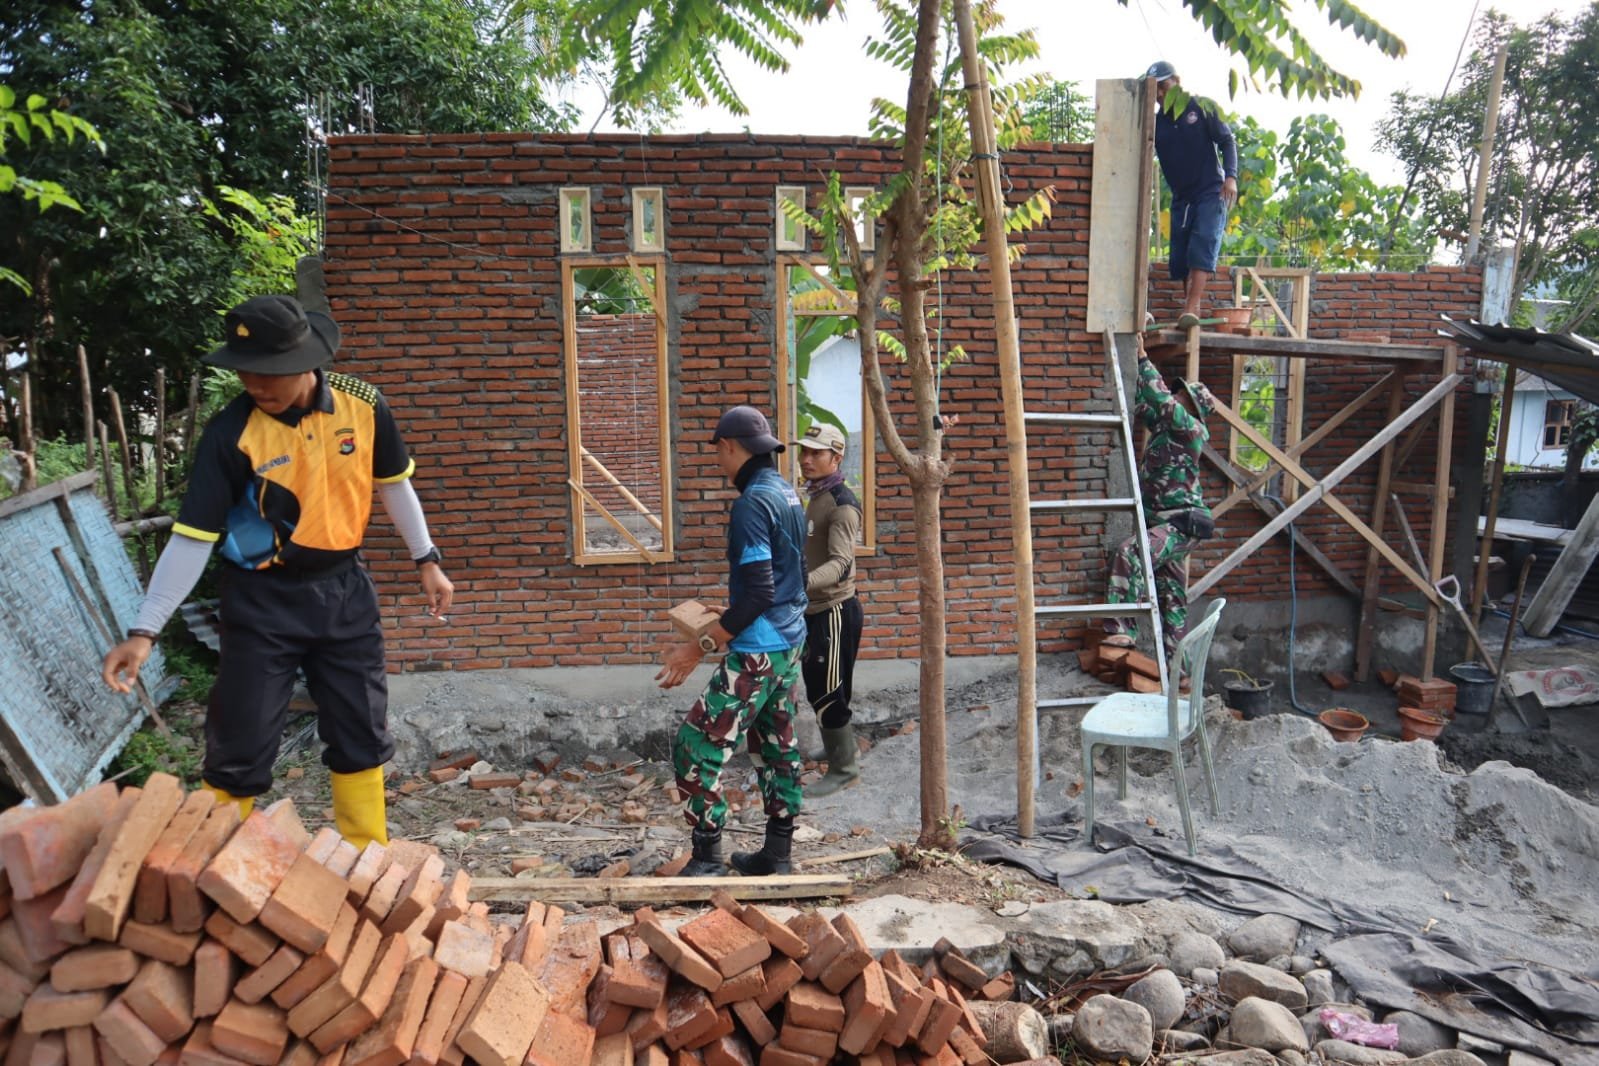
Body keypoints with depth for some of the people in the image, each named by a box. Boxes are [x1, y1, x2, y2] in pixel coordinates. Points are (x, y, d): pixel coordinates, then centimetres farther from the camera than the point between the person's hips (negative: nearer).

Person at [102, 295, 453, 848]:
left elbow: (393, 484, 6)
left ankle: (369, 862, 28)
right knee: (240, 745, 2)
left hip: (343, 588, 3)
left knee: (362, 730, 12)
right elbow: (193, 537, -16)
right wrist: (145, 630, -20)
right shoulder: (231, 433, -18)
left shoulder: (362, 406, -10)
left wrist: (426, 561, 9)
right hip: (263, 599, -3)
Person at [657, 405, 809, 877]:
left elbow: (758, 594, -23)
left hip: (756, 651, -10)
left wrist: (700, 647, -19)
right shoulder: (788, 493, 10)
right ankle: (776, 855, 23)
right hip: (789, 643, 10)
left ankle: (707, 860, 5)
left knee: (696, 748, -3)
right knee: (778, 746, 14)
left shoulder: (752, 502, -18)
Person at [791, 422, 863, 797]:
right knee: (818, 688, 18)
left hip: (835, 610, -10)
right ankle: (842, 750, 34)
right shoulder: (814, 496, 12)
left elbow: (840, 561, -31)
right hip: (815, 609, 10)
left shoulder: (842, 504, -18)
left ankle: (844, 768, 10)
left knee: (827, 692, -3)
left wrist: (804, 583, -46)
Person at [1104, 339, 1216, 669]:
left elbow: (1161, 398, -15)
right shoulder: (1163, 427, 15)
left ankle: (1122, 628, -32)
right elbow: (1142, 403, 22)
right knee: (1171, 595, 11)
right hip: (1164, 522, 9)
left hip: (1181, 524, -9)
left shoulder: (1191, 431, -7)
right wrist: (1134, 364, 15)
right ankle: (1175, 664, 16)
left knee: (1130, 553, -31)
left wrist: (1142, 358, -9)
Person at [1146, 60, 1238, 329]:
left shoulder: (1201, 107, -2)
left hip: (1211, 192, -5)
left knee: (1202, 247, -19)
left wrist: (1231, 176, -16)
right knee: (1180, 256, 2)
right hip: (1181, 197, 5)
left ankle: (1192, 308, -29)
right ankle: (1190, 307, 11)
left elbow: (1227, 141, -3)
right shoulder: (1155, 122, 7)